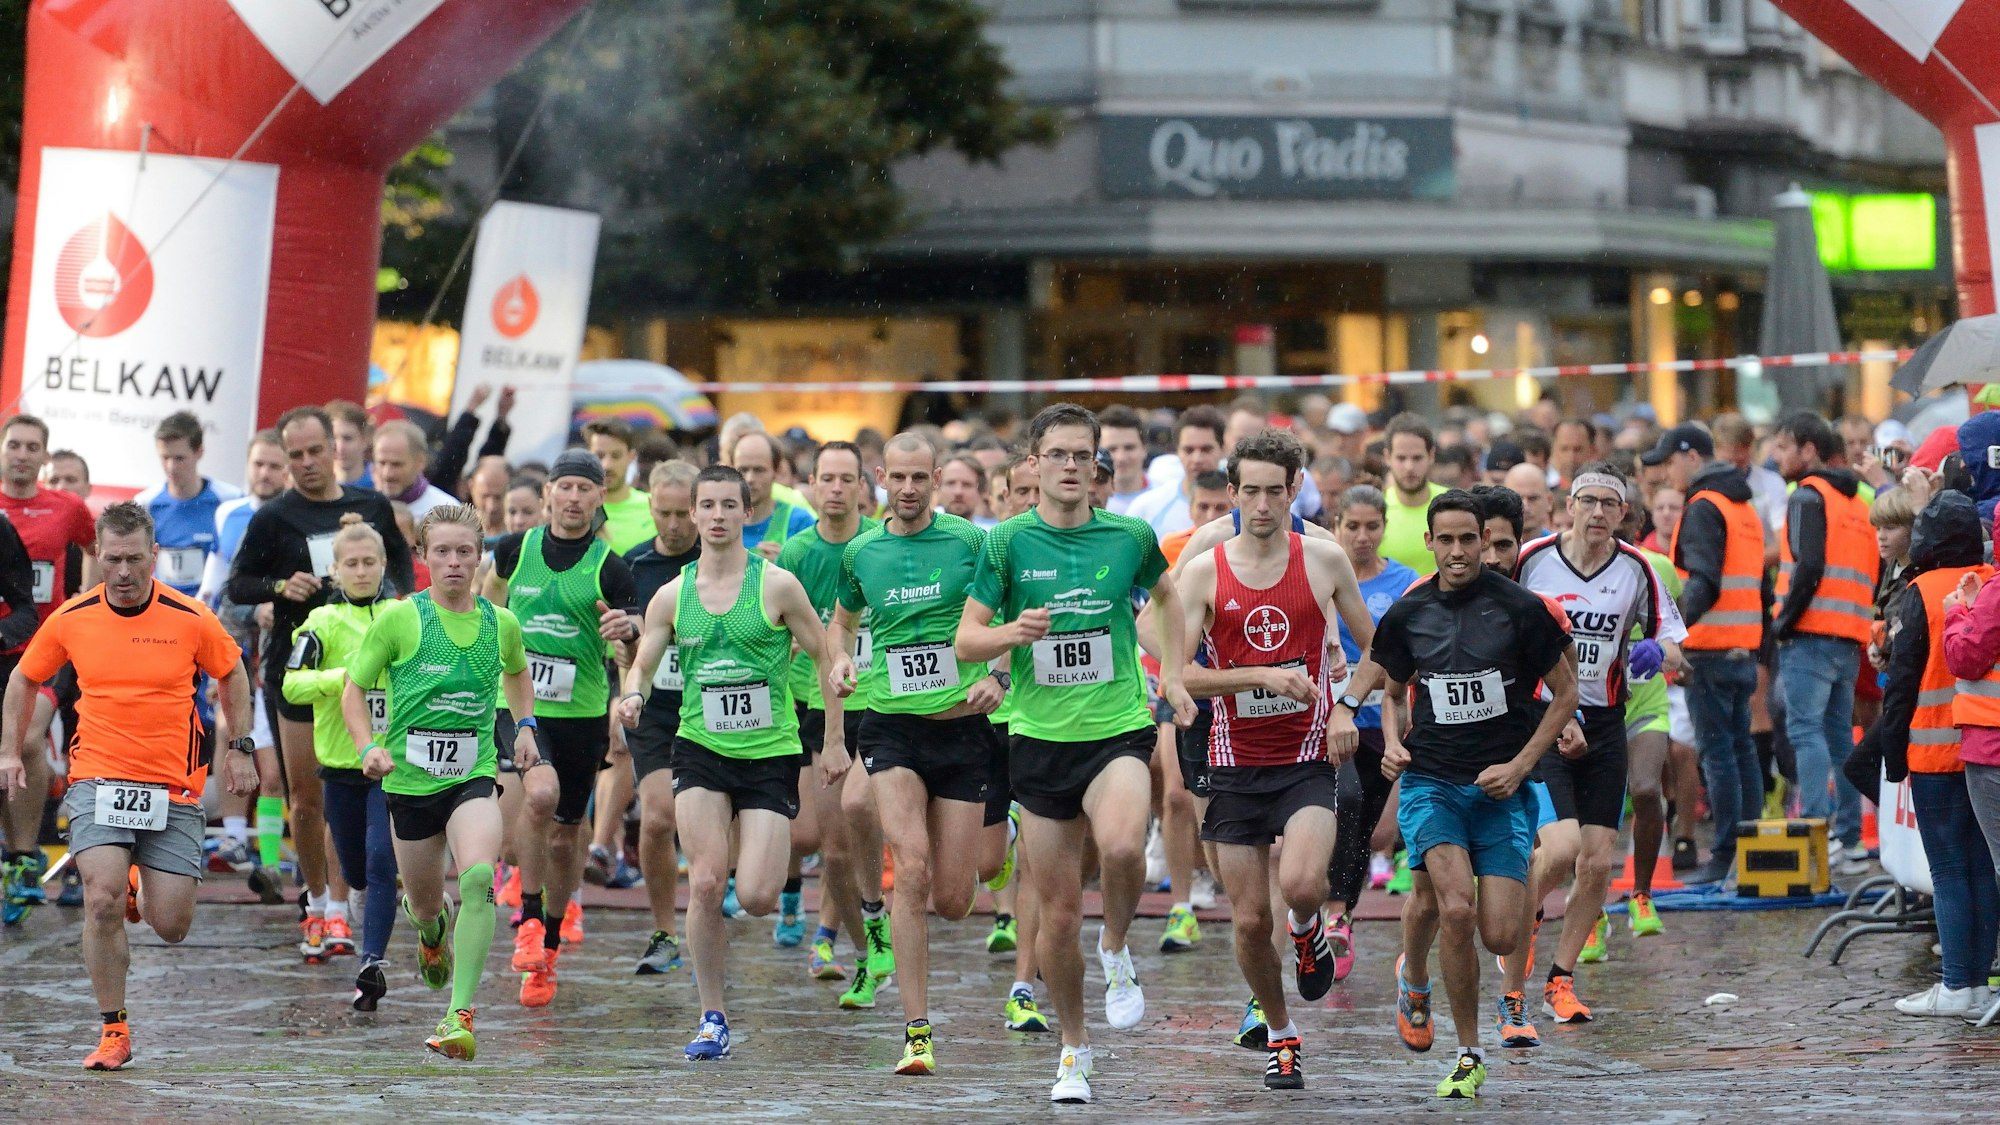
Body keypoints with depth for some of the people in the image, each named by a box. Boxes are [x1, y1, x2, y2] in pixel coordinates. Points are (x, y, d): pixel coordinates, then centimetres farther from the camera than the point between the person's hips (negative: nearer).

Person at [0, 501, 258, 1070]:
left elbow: (231, 674, 13)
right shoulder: (71, 619, -2)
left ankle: (142, 888, 36)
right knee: (103, 900, -20)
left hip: (174, 788, 0)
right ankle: (114, 1031, -5)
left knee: (171, 927, -2)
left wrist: (239, 748, 10)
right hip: (98, 782, 0)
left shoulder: (191, 618, -6)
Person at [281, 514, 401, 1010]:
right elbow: (291, 684, -15)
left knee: (380, 861, -17)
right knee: (355, 872, 12)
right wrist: (341, 677, -28)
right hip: (341, 763, 1)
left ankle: (373, 963, -16)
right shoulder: (323, 623, -2)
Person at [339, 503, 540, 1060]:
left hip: (474, 777, 0)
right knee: (425, 903, 14)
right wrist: (369, 747, -15)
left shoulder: (502, 622, 3)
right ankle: (431, 928, 57)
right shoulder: (398, 618, -6)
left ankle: (460, 1014, -26)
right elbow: (354, 690, 0)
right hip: (409, 779, 0)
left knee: (478, 877, -28)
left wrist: (525, 726, 13)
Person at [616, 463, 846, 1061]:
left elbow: (824, 658, 2)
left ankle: (772, 877, 30)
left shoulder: (777, 585, -4)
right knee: (705, 884, -14)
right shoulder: (672, 596, 4)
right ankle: (712, 1018, -1)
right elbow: (643, 665, 9)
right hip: (701, 748, 2)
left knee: (755, 896, -11)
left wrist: (834, 741, 1)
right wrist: (633, 696, -15)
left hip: (771, 751, -2)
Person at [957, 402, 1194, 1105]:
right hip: (1039, 737, 1)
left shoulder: (1131, 536, 1)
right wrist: (1010, 633, -22)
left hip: (1118, 730, -1)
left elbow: (1165, 594, 23)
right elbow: (965, 639, -2)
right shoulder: (1007, 543, -1)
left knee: (1121, 846, -32)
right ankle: (1074, 1049, 23)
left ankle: (1116, 952, -2)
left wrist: (1172, 674, 15)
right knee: (1058, 915, 4)